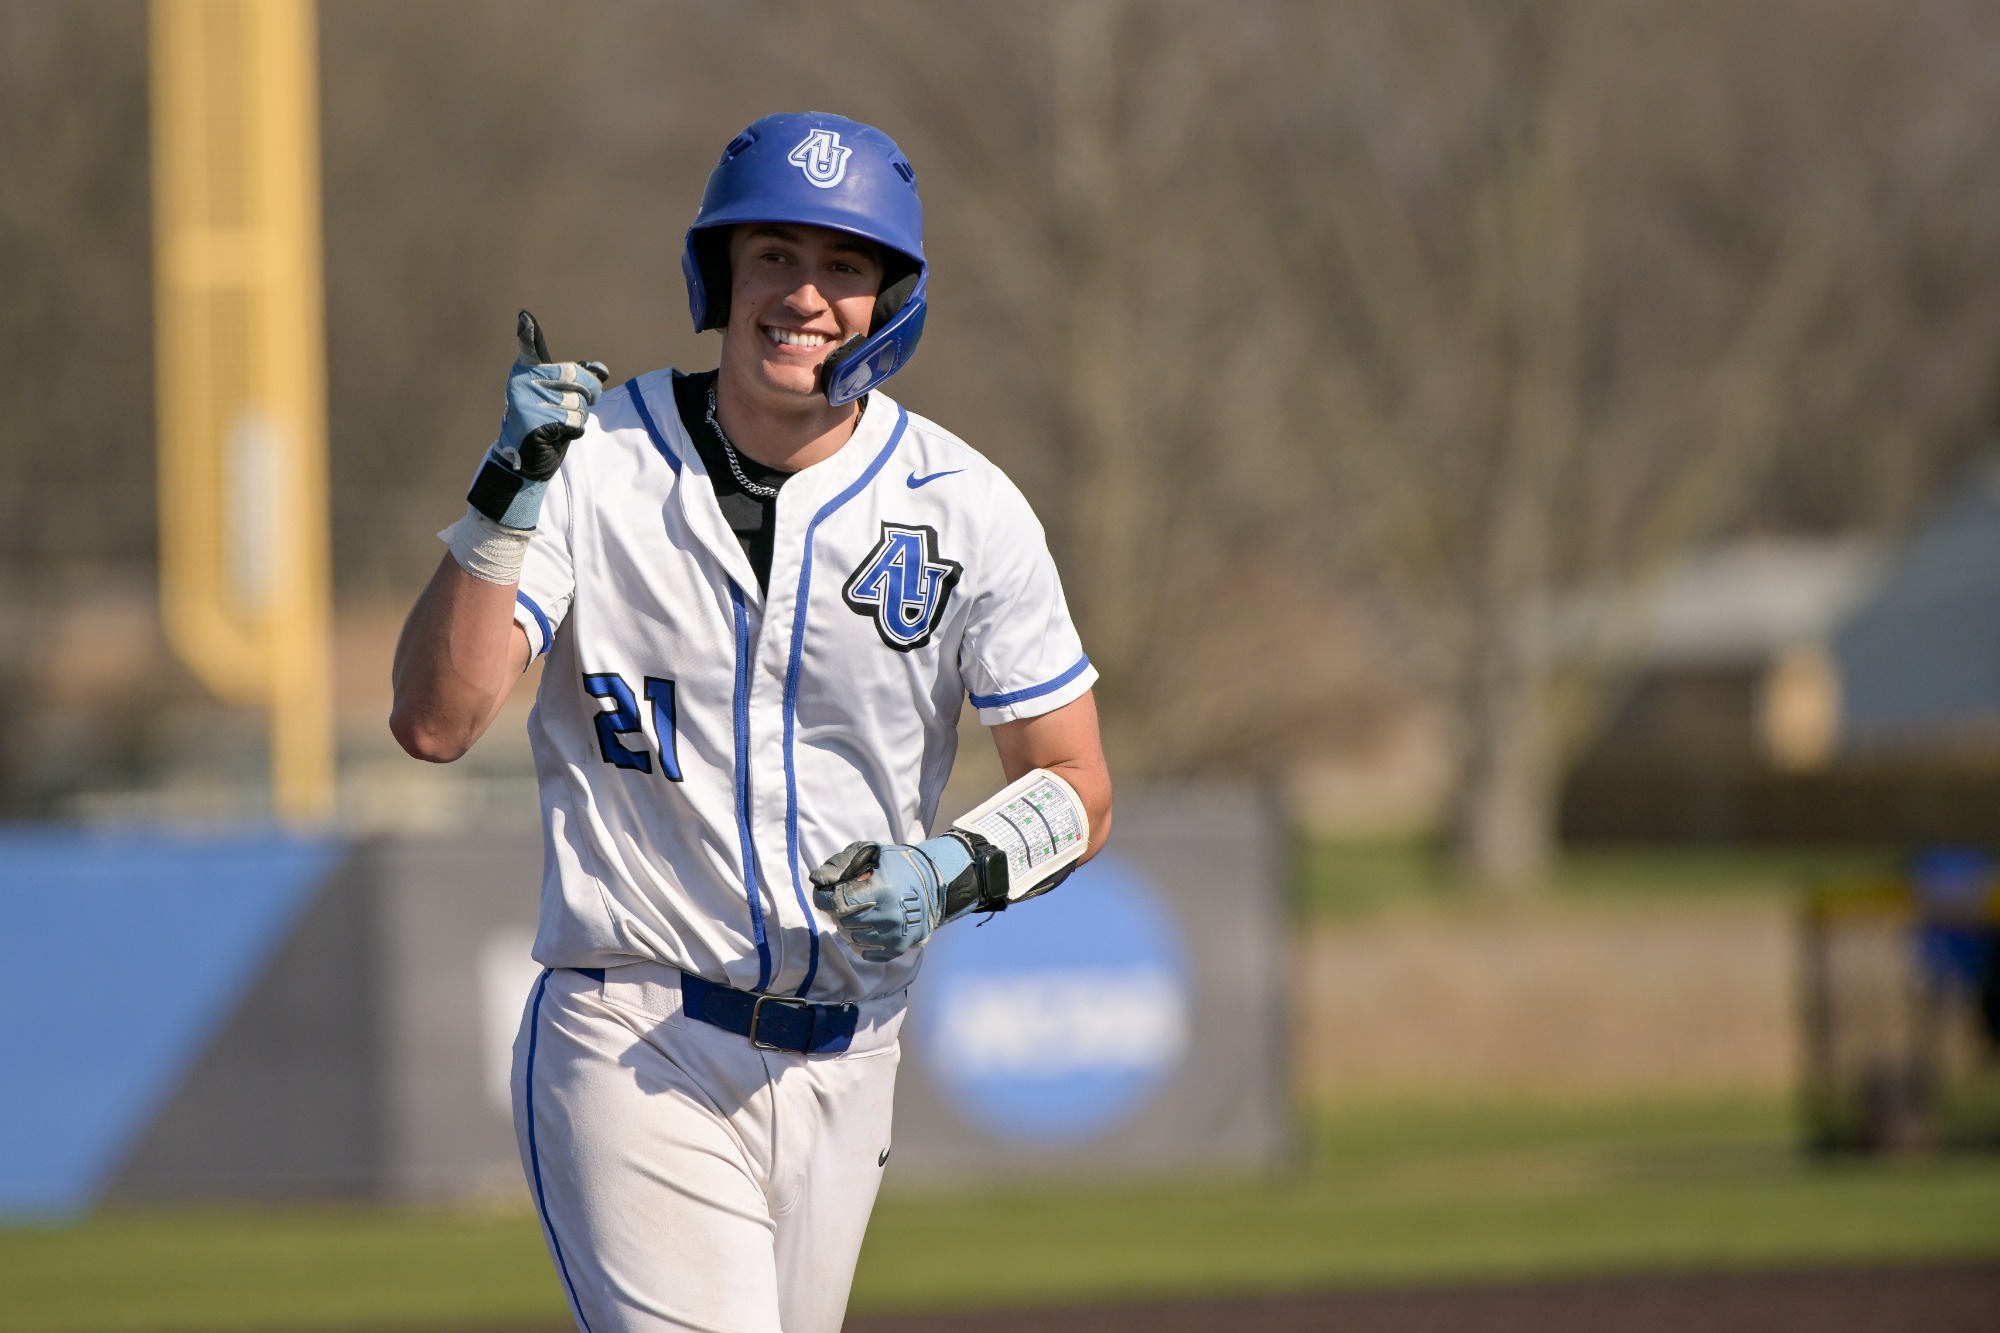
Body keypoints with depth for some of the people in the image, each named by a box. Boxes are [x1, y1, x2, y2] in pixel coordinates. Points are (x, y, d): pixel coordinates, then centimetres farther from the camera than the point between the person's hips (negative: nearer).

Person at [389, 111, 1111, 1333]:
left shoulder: (966, 510, -1)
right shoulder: (596, 464, -5)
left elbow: (1075, 786, 4)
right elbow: (435, 721, -14)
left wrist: (958, 873, -16)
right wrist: (510, 492, -23)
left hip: (843, 1069, 4)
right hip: (635, 1049, -4)